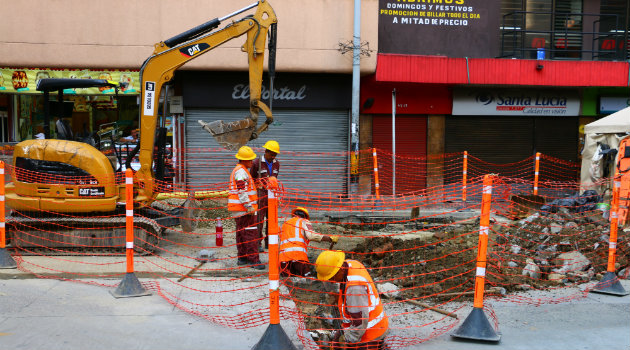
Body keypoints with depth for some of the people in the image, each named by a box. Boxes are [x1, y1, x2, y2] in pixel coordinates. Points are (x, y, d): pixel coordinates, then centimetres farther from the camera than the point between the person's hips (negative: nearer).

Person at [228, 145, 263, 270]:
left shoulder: (238, 170, 21)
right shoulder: (241, 171, -14)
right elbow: (242, 191, -21)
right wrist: (248, 206, -22)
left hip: (238, 208, 11)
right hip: (243, 207, -11)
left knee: (241, 232, 14)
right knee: (251, 233, -11)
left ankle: (242, 258, 21)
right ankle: (253, 260, -12)